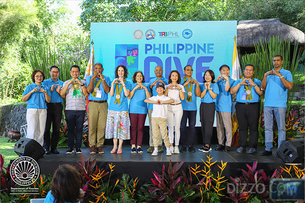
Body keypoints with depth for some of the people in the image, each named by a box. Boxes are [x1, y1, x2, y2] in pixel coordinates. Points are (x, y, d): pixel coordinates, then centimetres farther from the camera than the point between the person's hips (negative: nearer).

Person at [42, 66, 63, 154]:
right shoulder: (45, 82, 12)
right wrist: (50, 90, -10)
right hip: (48, 106, -1)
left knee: (56, 128, 1)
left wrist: (59, 91, -9)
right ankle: (46, 147, 4)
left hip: (58, 106, 2)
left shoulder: (62, 83, 16)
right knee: (47, 127, -3)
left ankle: (54, 147, 9)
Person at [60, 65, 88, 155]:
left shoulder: (83, 82, 14)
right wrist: (69, 83, -6)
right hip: (69, 109, 0)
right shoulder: (66, 82, 15)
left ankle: (78, 147, 7)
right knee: (70, 129, 0)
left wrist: (81, 84, -9)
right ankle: (70, 147, 8)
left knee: (79, 128, 0)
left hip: (81, 109, 0)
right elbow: (62, 94, 0)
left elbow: (86, 93, 0)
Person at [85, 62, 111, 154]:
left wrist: (102, 79, -8)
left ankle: (100, 145, 6)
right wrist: (92, 78, -8)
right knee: (92, 125, -4)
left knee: (102, 125, -2)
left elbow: (107, 90, -3)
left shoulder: (106, 78, 11)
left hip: (103, 104, 1)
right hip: (93, 104, -1)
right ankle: (92, 145, 3)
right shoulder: (89, 78, 11)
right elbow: (89, 90, -4)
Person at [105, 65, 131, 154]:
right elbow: (111, 94, 2)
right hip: (113, 107, 2)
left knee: (122, 126, -2)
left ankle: (120, 147, 7)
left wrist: (123, 84, -12)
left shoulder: (127, 83, 7)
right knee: (113, 126, 2)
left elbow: (127, 94, -7)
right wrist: (113, 84, -7)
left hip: (123, 108, -2)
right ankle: (114, 146, 13)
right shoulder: (114, 81, 12)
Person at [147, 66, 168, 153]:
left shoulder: (166, 80, 13)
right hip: (152, 105, 2)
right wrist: (152, 85, -2)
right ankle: (151, 145, 3)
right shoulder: (151, 80, 19)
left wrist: (164, 85, -7)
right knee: (152, 126, -2)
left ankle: (159, 145, 3)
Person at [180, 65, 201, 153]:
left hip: (193, 107, 2)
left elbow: (198, 94, 4)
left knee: (192, 126, 1)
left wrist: (197, 84, -5)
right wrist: (185, 84, -13)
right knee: (183, 126, -3)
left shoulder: (194, 82, 14)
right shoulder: (181, 81, 8)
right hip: (183, 107, -2)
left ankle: (191, 145, 7)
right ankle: (183, 145, 5)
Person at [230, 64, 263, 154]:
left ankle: (253, 147, 4)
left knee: (253, 127, -4)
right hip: (241, 106, 2)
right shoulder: (238, 81, 17)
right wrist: (240, 84, -7)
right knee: (242, 127, 3)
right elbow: (232, 92, 2)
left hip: (253, 106, -1)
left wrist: (254, 84, -15)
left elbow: (260, 93, -4)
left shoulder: (257, 81, 12)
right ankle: (242, 146, 10)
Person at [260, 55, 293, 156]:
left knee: (281, 128, -3)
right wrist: (265, 76, -6)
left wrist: (280, 75, -14)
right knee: (268, 128, 3)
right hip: (268, 104, 3)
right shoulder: (268, 73, 18)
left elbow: (290, 86, -9)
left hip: (280, 105, -3)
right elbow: (262, 87, 7)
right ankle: (268, 149, 7)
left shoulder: (287, 73, 7)